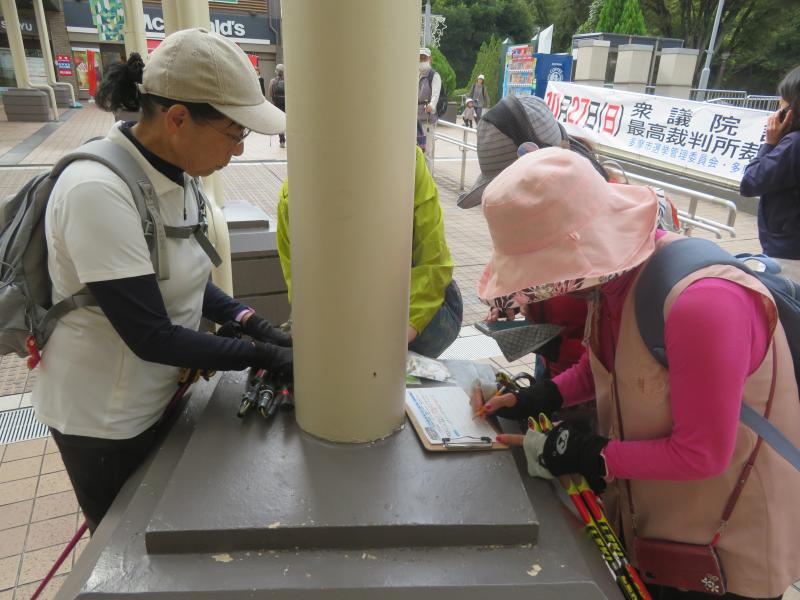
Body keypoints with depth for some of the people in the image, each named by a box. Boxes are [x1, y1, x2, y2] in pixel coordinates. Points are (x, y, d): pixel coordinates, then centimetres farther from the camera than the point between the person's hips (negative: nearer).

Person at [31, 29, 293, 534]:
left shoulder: (178, 175, -5)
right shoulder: (97, 191, -30)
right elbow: (150, 336, -28)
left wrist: (254, 323, -8)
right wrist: (265, 355, -22)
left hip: (161, 394, 7)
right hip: (106, 419, -7)